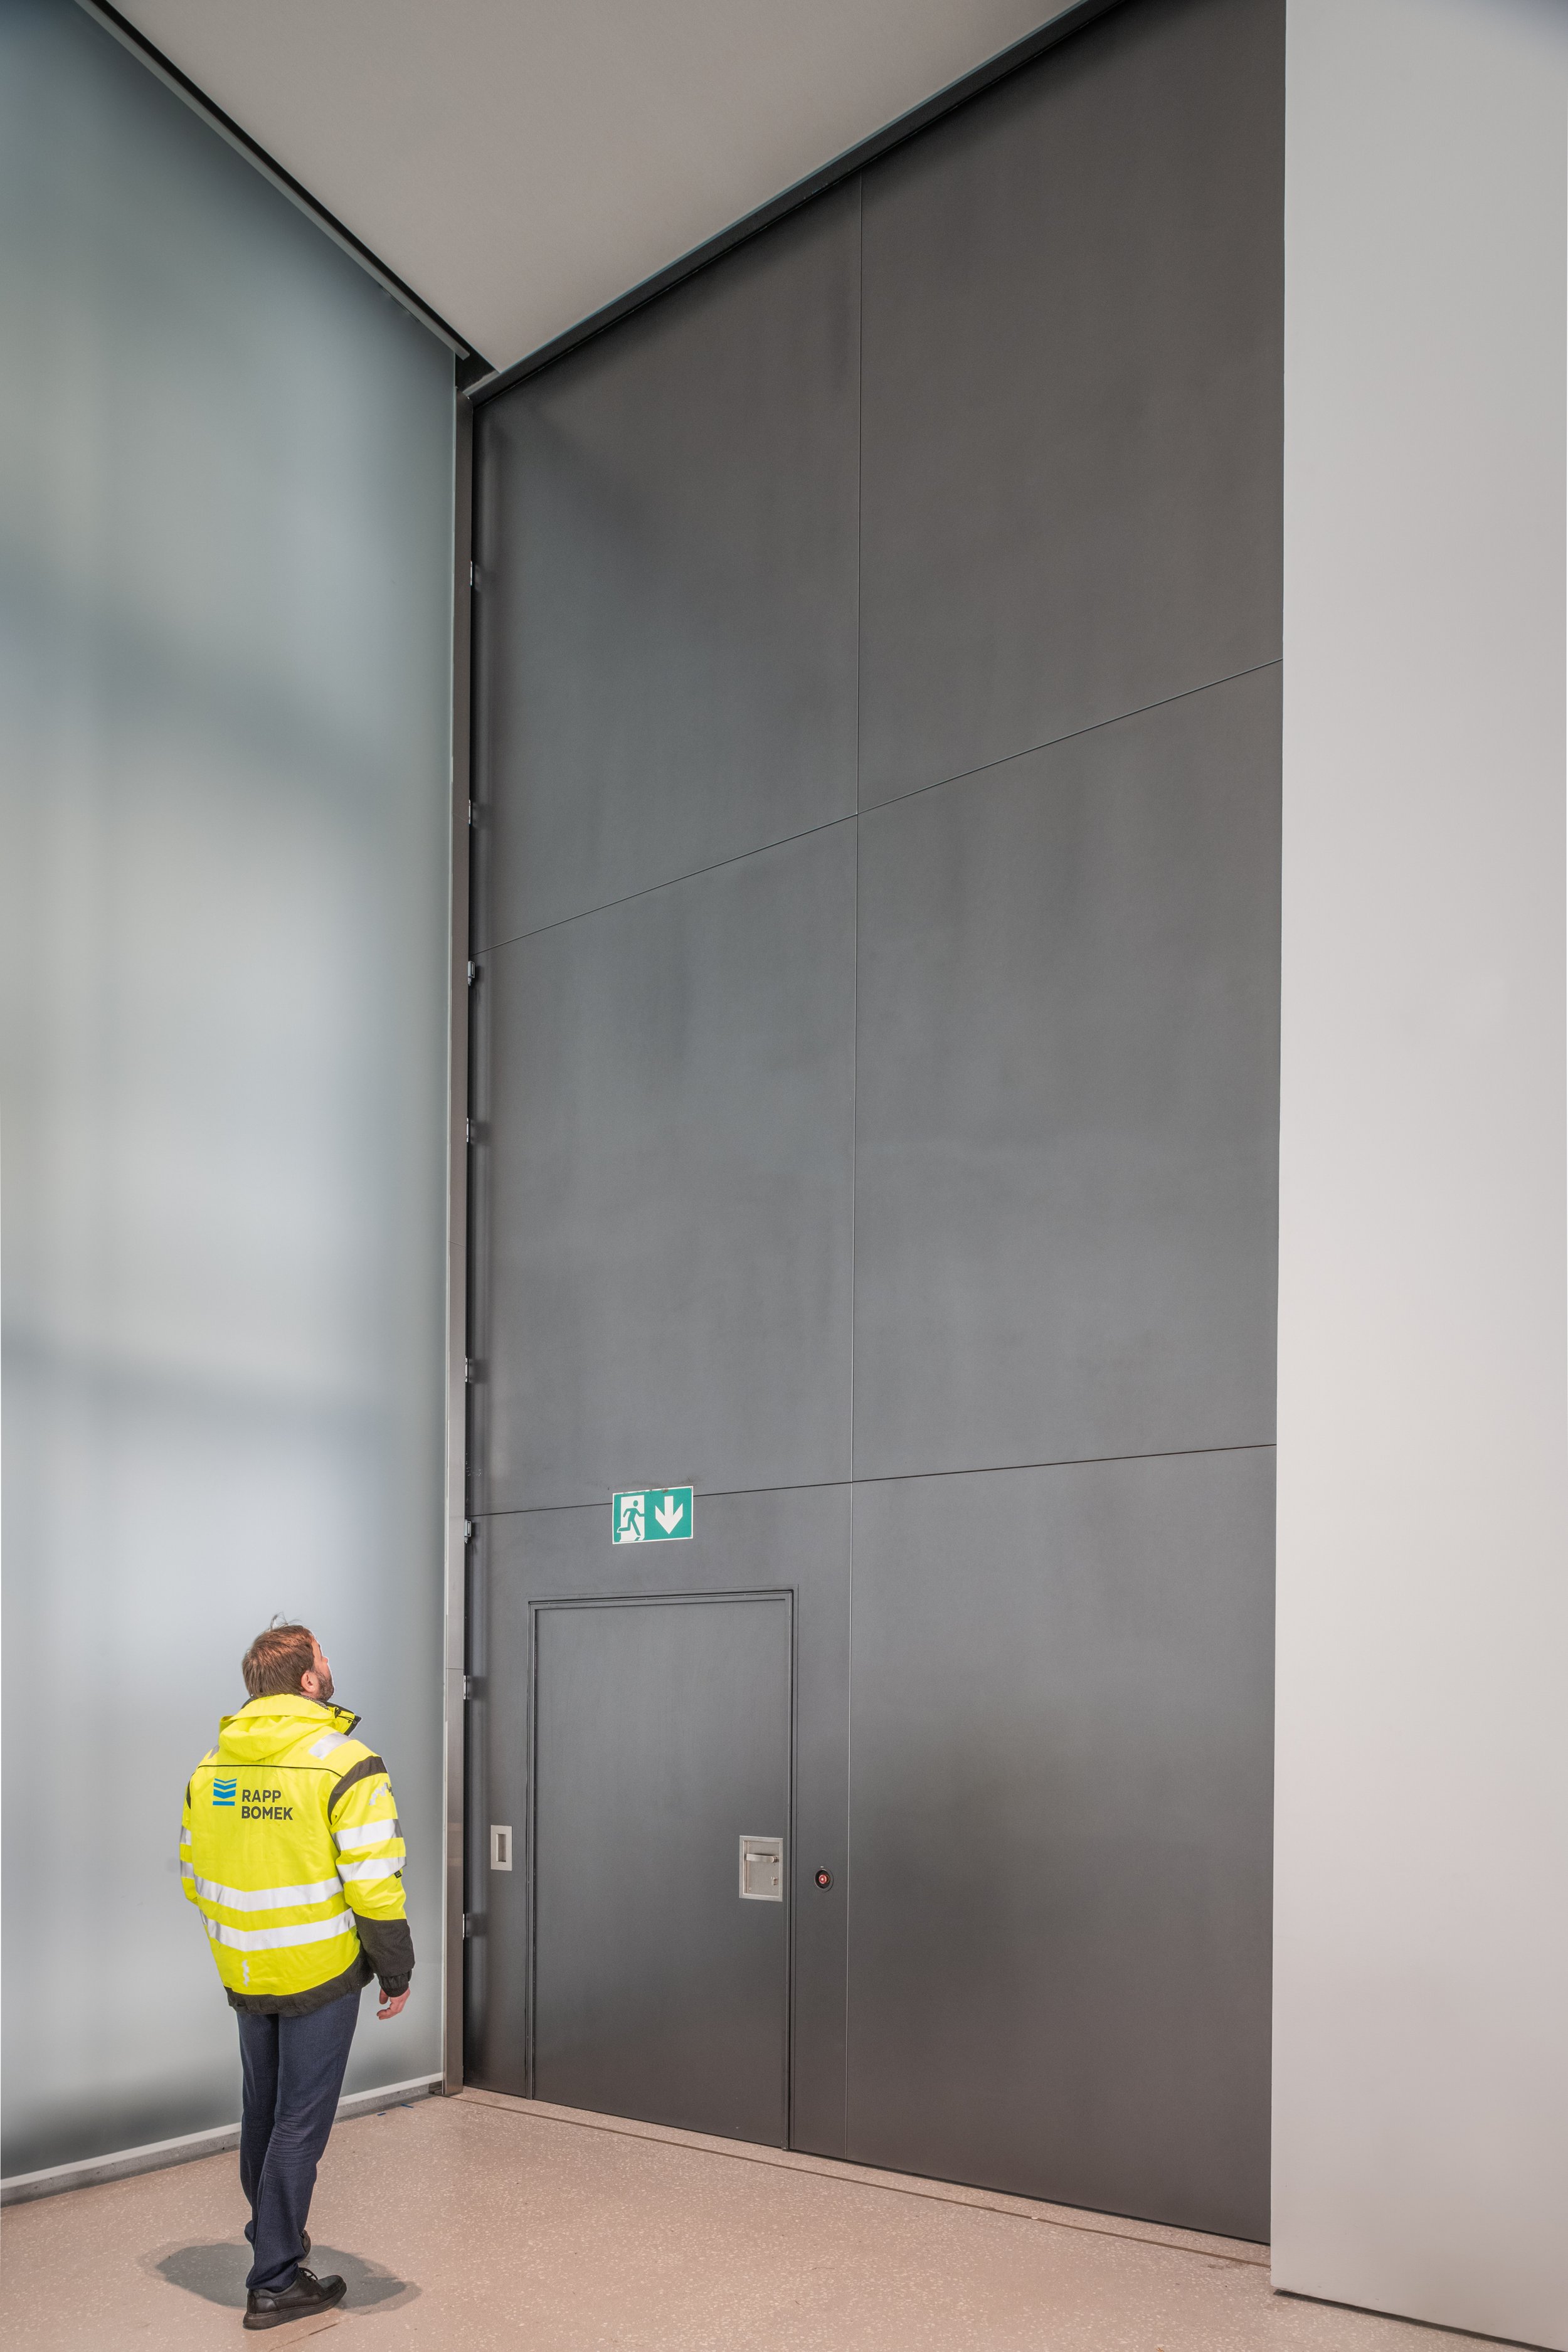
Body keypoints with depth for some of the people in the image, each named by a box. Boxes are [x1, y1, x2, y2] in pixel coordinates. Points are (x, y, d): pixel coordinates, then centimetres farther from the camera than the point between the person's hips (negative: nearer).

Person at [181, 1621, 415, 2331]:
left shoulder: (210, 1767, 2)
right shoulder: (346, 1764, -18)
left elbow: (194, 1877, 10)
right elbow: (374, 1886, -19)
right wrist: (396, 1974, -6)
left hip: (244, 1975, 6)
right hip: (321, 1977, -6)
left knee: (262, 2111, 22)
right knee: (300, 2124, 4)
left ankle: (274, 2234, 39)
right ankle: (274, 2283, 11)